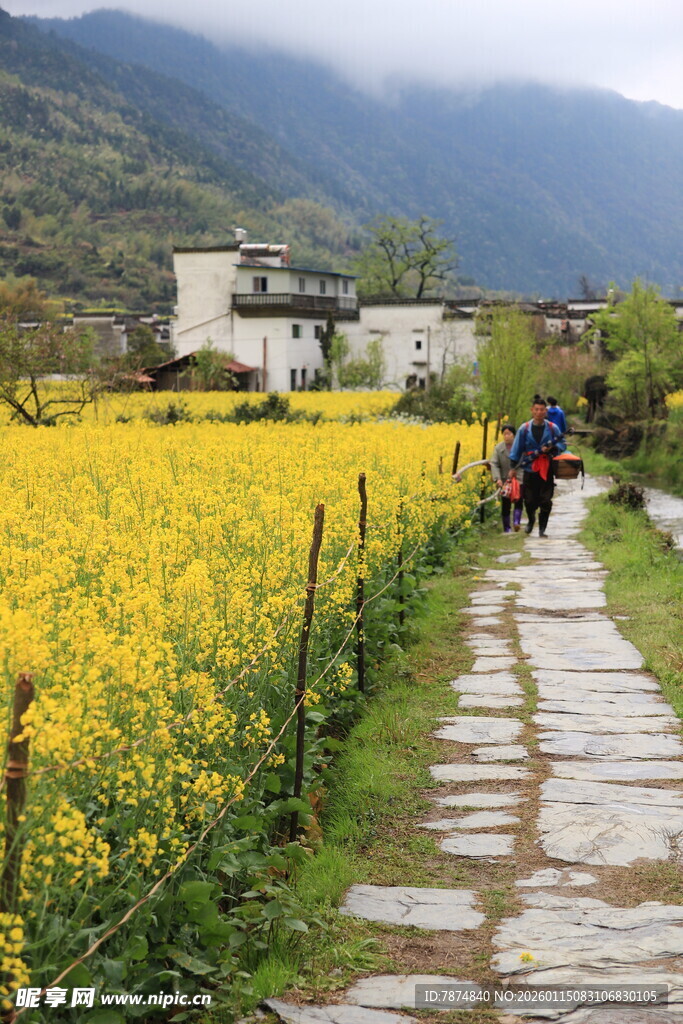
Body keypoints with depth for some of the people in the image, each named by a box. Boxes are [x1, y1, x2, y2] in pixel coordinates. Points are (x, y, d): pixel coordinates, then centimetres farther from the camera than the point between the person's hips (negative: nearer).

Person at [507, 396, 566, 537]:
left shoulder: (552, 428, 1)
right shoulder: (524, 429, 2)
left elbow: (562, 445, 8)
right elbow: (517, 449, 7)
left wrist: (551, 448, -14)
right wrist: (512, 467, 3)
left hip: (547, 470, -1)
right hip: (530, 469, 1)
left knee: (546, 501, -4)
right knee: (529, 500, 5)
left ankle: (542, 529, 8)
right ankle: (531, 520, 35)